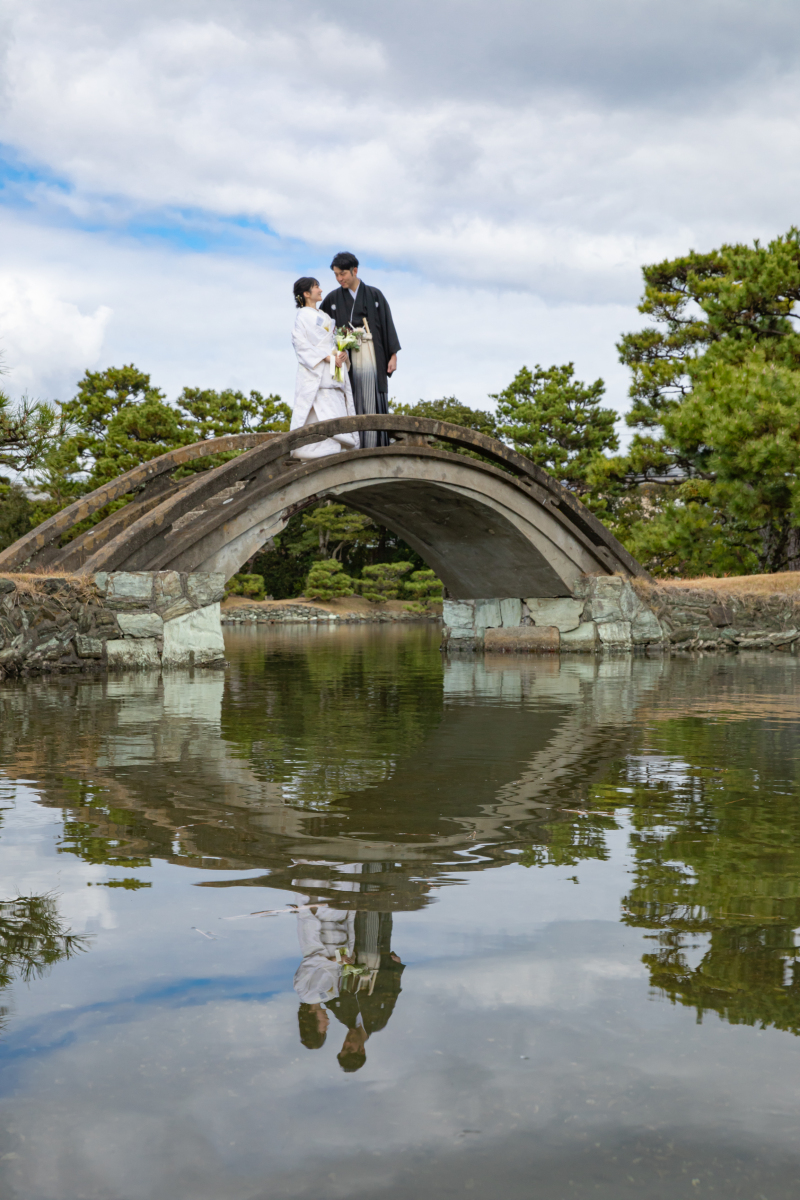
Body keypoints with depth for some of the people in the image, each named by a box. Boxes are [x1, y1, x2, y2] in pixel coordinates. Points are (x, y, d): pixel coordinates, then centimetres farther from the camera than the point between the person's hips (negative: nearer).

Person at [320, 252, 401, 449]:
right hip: (347, 357, 1)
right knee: (353, 403, -5)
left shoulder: (374, 295, 6)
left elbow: (388, 325, 5)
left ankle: (375, 446, -6)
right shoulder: (333, 298, 9)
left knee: (373, 402, -6)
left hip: (372, 356, -1)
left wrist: (393, 355, -2)